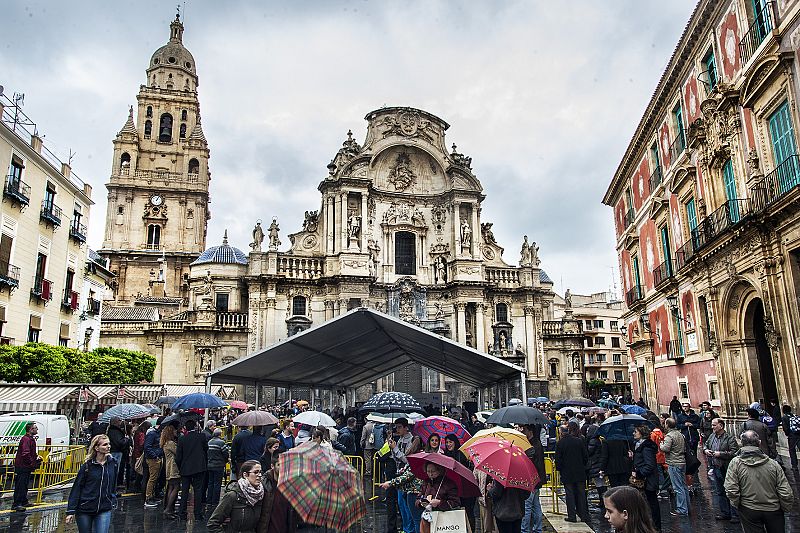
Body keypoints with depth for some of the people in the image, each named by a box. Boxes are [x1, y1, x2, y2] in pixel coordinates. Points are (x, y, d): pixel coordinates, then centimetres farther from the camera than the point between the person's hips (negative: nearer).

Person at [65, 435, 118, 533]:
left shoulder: (113, 463, -1)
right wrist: (71, 511, -9)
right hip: (84, 510, -2)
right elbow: (76, 488, -7)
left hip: (104, 510, 2)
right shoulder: (88, 466, -11)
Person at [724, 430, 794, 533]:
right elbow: (786, 494, -9)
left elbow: (731, 490, -18)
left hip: (749, 511, -2)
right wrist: (785, 509, 8)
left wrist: (737, 504, 0)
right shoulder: (773, 464, -9)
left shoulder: (735, 463, -13)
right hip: (773, 509, 2)